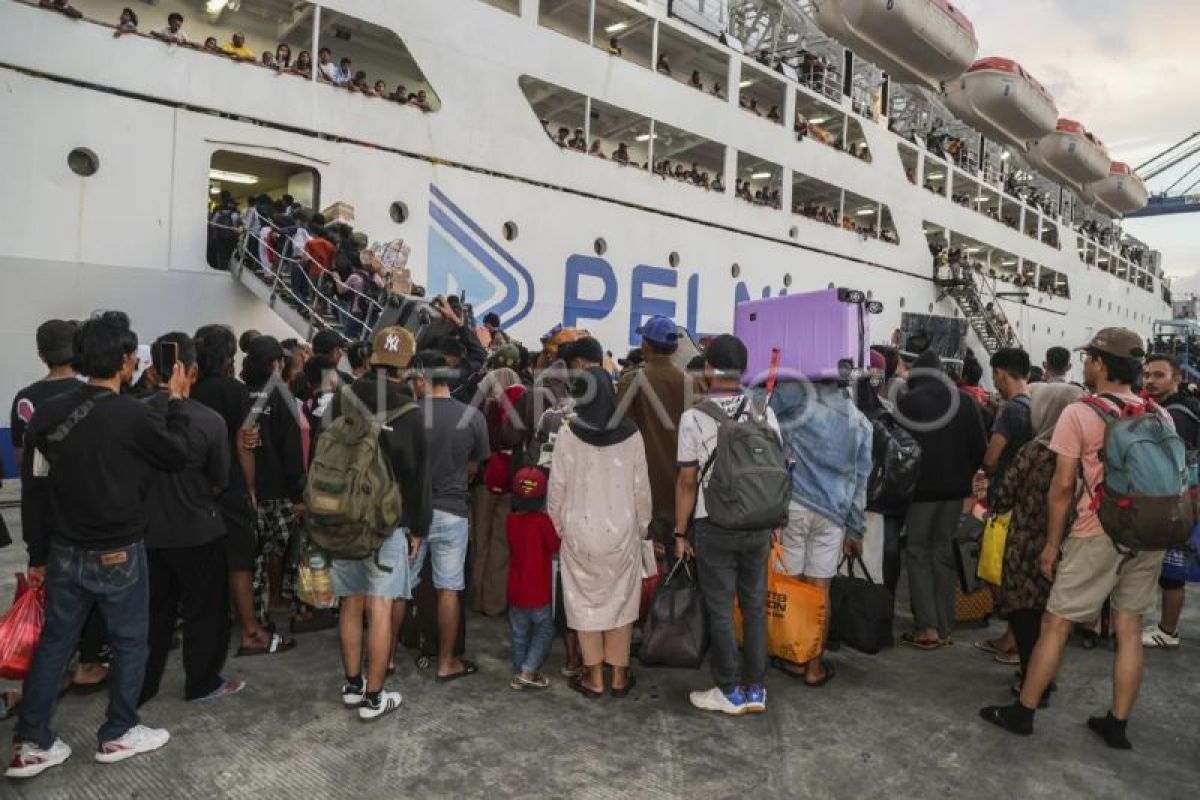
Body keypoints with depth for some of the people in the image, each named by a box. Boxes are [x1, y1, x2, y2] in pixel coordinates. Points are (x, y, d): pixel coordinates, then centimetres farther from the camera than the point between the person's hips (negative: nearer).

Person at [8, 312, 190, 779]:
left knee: (53, 643, 16)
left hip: (65, 552, 5)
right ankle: (117, 735, 24)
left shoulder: (48, 413, -3)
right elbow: (178, 456, -3)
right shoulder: (134, 416, -20)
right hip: (118, 555, -5)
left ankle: (30, 745, 24)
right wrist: (176, 402, 6)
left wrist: (38, 555, 12)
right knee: (129, 641, 12)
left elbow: (32, 490, 3)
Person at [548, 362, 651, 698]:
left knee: (586, 601, 12)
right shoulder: (630, 434, -8)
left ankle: (594, 677, 20)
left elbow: (557, 486, -7)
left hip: (580, 531, -1)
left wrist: (556, 526, 7)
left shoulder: (568, 434, -11)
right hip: (621, 530, 1)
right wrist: (642, 526, 10)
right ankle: (619, 675, 23)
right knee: (620, 600, 15)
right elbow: (641, 487, -4)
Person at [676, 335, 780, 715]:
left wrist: (680, 532, 1)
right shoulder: (765, 412, 0)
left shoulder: (694, 417, -9)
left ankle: (730, 691, 17)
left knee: (720, 609, 7)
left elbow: (687, 481, -8)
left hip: (714, 525, -3)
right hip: (758, 523, 4)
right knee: (755, 605, 13)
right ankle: (755, 689, 22)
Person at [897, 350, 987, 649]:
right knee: (944, 552, 11)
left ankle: (927, 627, -1)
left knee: (918, 552, 5)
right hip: (954, 489, 4)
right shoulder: (965, 403, 4)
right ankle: (945, 628, 13)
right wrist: (963, 475, 16)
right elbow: (980, 448, 3)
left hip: (920, 488, -4)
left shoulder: (906, 403, -9)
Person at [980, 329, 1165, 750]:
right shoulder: (1160, 416, 7)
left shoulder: (1079, 414, -10)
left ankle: (1022, 712, 13)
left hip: (1097, 534, -5)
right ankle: (1117, 725, 20)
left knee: (1055, 625, 3)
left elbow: (1063, 485, -11)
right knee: (1129, 630, 12)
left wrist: (1052, 542, -3)